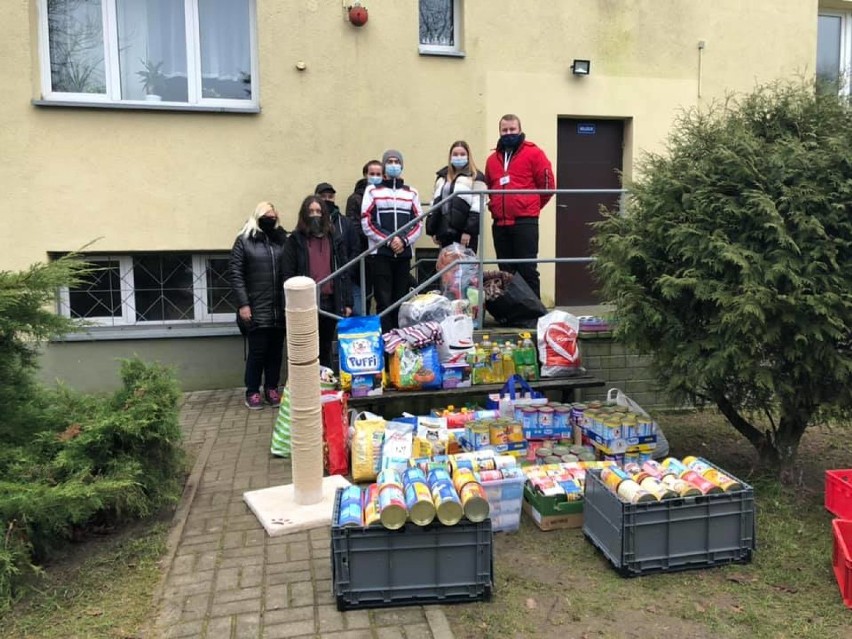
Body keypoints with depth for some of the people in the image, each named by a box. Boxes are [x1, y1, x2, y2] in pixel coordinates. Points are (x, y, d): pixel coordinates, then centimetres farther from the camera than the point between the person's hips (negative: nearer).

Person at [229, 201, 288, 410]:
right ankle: (252, 392, 15)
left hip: (280, 308, 3)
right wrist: (243, 304, -11)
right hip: (256, 309, -3)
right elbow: (235, 273, -4)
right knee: (257, 351, 2)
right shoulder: (244, 240, 0)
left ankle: (272, 389, 22)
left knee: (276, 350, 10)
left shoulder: (283, 240, 9)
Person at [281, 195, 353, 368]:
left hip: (330, 302, 3)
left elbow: (344, 272, 9)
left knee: (326, 350, 14)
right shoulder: (295, 240, 0)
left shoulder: (334, 238, 11)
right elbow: (288, 275, -5)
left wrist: (347, 302, 4)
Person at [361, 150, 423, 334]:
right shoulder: (372, 191, 7)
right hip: (381, 253, -2)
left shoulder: (412, 193, 14)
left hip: (404, 254, 3)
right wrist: (389, 240, -12)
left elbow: (418, 223, 8)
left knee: (401, 299, 3)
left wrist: (404, 240, -9)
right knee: (384, 300, -6)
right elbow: (367, 223, -2)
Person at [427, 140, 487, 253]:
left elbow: (477, 206, -10)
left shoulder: (476, 177, 1)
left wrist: (469, 230, -18)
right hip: (445, 233, 6)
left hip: (465, 233, -6)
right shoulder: (442, 177, 21)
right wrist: (432, 231, 12)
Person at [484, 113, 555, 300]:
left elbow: (548, 185, 0)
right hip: (500, 223, 5)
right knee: (506, 272, 10)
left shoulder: (533, 153, 1)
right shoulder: (492, 159, 16)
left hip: (525, 222, -5)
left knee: (527, 270, -5)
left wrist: (530, 207, 7)